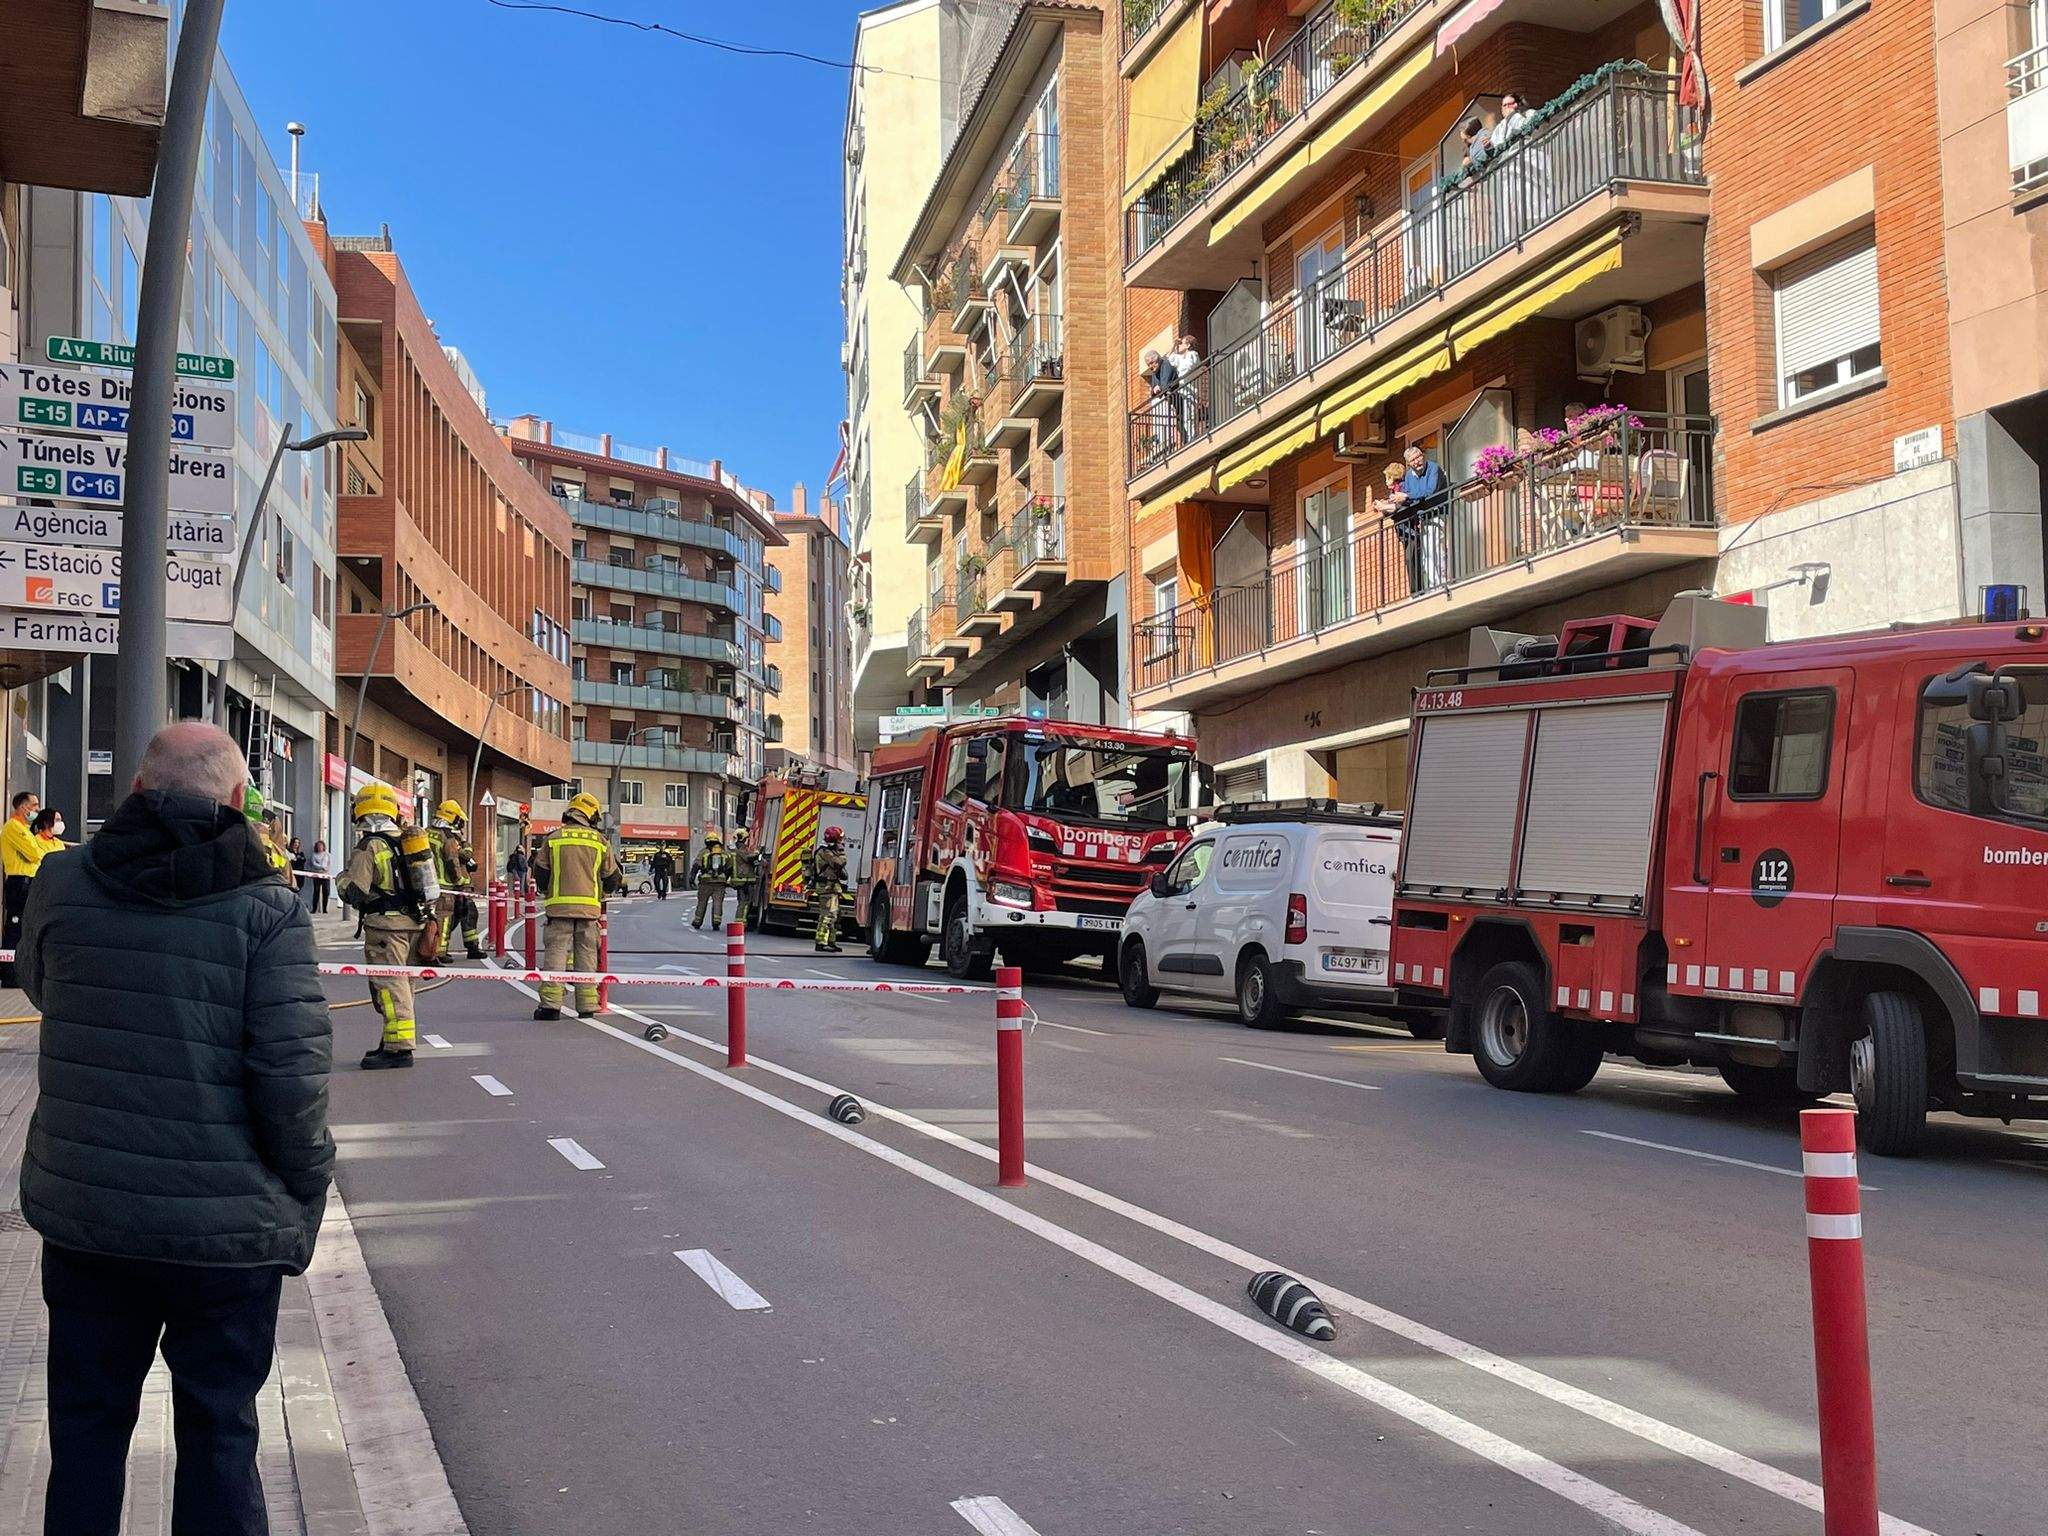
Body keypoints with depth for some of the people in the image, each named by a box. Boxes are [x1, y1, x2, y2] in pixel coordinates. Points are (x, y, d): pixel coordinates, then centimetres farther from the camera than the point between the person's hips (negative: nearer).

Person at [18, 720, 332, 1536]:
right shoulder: (267, 906, -13)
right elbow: (292, 1071, -17)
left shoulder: (62, 882, -2)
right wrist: (305, 1195, -4)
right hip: (226, 1224, -3)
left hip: (82, 1210, 3)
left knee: (87, 1422, 19)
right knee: (218, 1428, 11)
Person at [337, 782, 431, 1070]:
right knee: (402, 983, 15)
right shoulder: (408, 839, 11)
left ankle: (398, 1047, -10)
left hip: (387, 925, -8)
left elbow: (353, 892, -13)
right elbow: (424, 879, 19)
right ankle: (395, 1042, 23)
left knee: (389, 985, -7)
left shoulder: (369, 847, -12)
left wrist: (344, 877, 6)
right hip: (415, 921, 8)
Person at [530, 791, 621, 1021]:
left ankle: (551, 1004, -6)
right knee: (586, 954, 7)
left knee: (556, 951, 1)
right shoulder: (600, 841, 5)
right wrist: (605, 892, 33)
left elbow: (540, 872, 6)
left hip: (559, 906, -1)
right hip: (589, 907, 1)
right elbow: (611, 877, 11)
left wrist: (548, 893, 25)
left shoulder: (553, 838, 2)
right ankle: (587, 1006, 7)